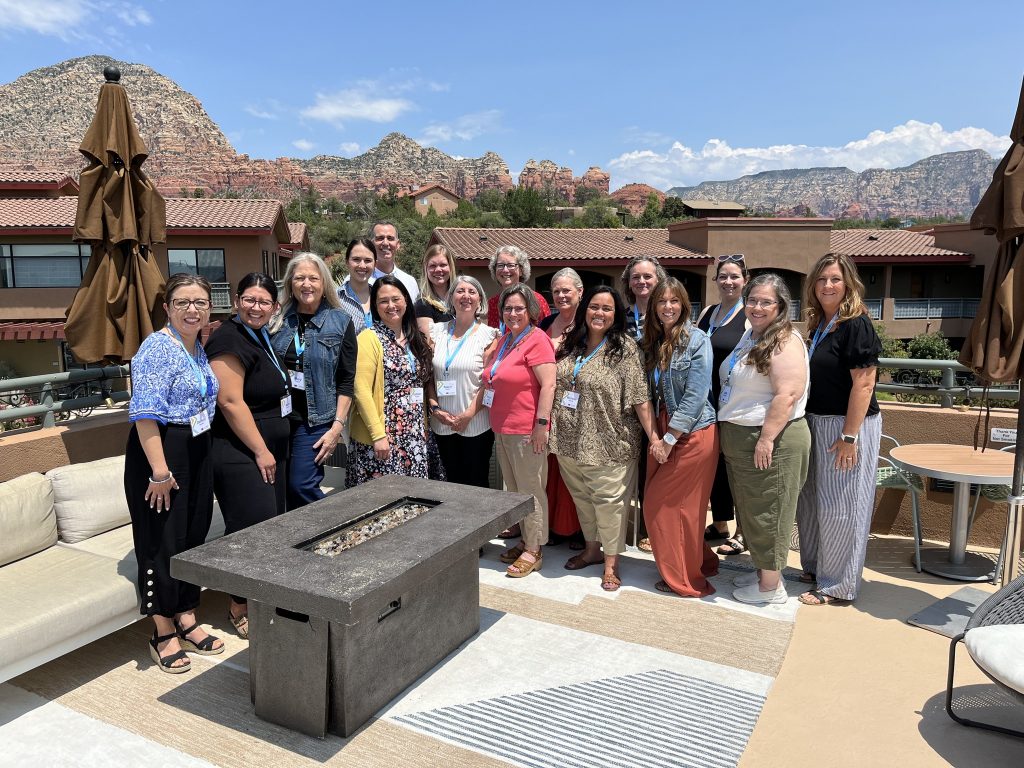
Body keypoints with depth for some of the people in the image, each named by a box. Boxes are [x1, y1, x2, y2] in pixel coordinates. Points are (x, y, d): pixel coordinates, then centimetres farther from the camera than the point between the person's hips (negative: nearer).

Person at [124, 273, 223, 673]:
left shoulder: (197, 348, 12)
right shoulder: (158, 348, -15)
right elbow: (145, 414, -21)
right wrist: (160, 471, -24)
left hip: (197, 451, 9)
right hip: (161, 451, -8)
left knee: (194, 536, 14)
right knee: (163, 541, 1)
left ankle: (187, 622, 27)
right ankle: (163, 634, 15)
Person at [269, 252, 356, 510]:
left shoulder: (340, 322, -2)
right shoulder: (278, 319, 5)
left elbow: (346, 380, -3)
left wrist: (337, 426, -9)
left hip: (314, 420, -3)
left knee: (302, 486, -8)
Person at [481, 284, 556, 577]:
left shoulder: (537, 340, -12)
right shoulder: (504, 339, 14)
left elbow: (548, 385, -18)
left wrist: (541, 424, -22)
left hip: (526, 431, -9)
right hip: (502, 429, 9)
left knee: (531, 491, 2)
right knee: (514, 490, 17)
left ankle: (533, 551, 14)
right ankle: (525, 540, 31)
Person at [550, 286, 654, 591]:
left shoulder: (624, 348, -8)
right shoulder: (570, 345, 7)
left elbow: (639, 397, -12)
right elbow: (553, 386, 13)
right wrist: (546, 426, 6)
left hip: (608, 443, -5)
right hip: (570, 440, 5)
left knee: (608, 500, 4)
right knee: (582, 497, 18)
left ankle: (611, 561, 22)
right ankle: (592, 548, 38)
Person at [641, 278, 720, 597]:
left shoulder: (697, 339, -10)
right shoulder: (652, 342, 10)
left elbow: (695, 394, -16)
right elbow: (651, 392, 8)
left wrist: (670, 439, -15)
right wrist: (655, 436, -4)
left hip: (692, 434, -7)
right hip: (662, 432, 7)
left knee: (660, 504, -2)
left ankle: (684, 579, 15)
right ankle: (701, 564, 29)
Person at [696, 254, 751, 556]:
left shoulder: (750, 316, -8)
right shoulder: (707, 313, 11)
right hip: (709, 402, 6)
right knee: (715, 463, 14)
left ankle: (742, 532, 19)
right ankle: (719, 524, 30)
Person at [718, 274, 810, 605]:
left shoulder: (785, 342, -16)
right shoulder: (748, 336, 13)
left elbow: (788, 394, -25)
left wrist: (766, 438, -27)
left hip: (769, 441, -9)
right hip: (738, 438, 9)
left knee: (767, 512, 2)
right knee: (750, 510, 18)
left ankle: (770, 586, 15)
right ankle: (762, 570, 33)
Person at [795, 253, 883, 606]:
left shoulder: (856, 325, -14)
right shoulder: (818, 325, 10)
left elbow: (864, 383, -19)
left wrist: (850, 436, -22)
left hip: (848, 424, -8)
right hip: (817, 422, 8)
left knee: (838, 505, 0)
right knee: (811, 499, 16)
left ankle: (837, 585, 14)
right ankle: (814, 567, 32)